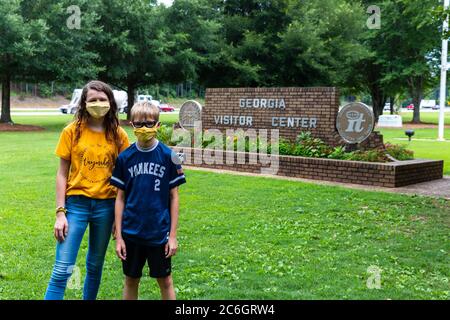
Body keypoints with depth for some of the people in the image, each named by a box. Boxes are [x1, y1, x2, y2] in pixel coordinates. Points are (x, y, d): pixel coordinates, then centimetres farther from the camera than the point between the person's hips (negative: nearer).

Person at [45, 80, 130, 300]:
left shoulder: (118, 135, 2)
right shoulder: (72, 131, -3)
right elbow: (62, 174, -1)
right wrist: (60, 212, -7)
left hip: (106, 206, 2)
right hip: (76, 203, -2)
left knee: (95, 265, 15)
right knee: (62, 269, -6)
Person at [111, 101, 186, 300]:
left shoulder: (168, 156, -6)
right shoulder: (125, 157, -1)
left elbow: (173, 197, -2)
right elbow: (120, 198, 3)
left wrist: (173, 235, -3)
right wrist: (118, 236, 0)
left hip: (159, 232, -1)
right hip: (131, 232, 2)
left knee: (165, 280, 10)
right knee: (131, 280, 13)